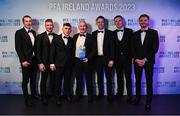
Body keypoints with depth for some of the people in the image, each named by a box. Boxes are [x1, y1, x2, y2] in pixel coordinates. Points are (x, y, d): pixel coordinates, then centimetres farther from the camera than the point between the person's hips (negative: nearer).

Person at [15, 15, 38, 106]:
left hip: (34, 59, 6)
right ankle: (26, 98, 19)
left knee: (33, 79, 19)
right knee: (25, 80, 5)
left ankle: (34, 94, 36)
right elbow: (18, 48, -13)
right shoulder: (19, 32, -8)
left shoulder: (33, 32, 10)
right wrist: (23, 60, -18)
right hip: (26, 61, -6)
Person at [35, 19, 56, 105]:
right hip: (44, 63, -2)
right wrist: (40, 63, -10)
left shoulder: (56, 36, 5)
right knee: (43, 81, 8)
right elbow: (38, 51, -4)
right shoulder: (40, 36, -1)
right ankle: (44, 98, 23)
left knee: (54, 80, 9)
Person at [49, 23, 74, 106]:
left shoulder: (72, 40, 6)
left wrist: (72, 62, -1)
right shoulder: (56, 39, -1)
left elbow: (72, 52, 6)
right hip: (58, 64, -2)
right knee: (58, 82, 5)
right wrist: (52, 63, -6)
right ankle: (58, 97, 19)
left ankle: (67, 95, 28)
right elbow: (52, 52, -2)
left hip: (69, 65, 2)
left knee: (68, 81, 12)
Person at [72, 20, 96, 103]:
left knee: (89, 80, 7)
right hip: (77, 61, 4)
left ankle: (90, 96, 20)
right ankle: (78, 95, 27)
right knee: (78, 80, 14)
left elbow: (94, 50, -6)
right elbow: (73, 48, 12)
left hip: (87, 61, -3)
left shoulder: (90, 37, -4)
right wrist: (73, 59, 4)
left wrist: (88, 58, -17)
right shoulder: (75, 36, 9)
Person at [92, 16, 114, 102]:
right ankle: (100, 94, 23)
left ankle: (109, 95, 15)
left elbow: (112, 47, -5)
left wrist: (111, 59, -11)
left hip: (107, 58, -2)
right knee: (99, 77, 11)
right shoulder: (93, 33, 7)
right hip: (97, 58, 3)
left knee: (109, 77, 4)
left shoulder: (109, 33, -1)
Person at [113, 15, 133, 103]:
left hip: (127, 58, -2)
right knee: (119, 77, 12)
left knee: (128, 77, 3)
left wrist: (133, 56, -6)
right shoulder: (113, 33, 6)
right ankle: (119, 92, 26)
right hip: (117, 59, 3)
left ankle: (129, 95, 13)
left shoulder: (129, 31, -1)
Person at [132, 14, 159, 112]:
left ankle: (148, 102, 12)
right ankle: (137, 97, 26)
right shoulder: (135, 34, 9)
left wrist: (145, 59, -14)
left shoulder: (154, 32, 0)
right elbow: (133, 48, 6)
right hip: (137, 61, 3)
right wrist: (137, 59, -9)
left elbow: (155, 48, -8)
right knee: (138, 81, 11)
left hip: (148, 61, -3)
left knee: (149, 82, 2)